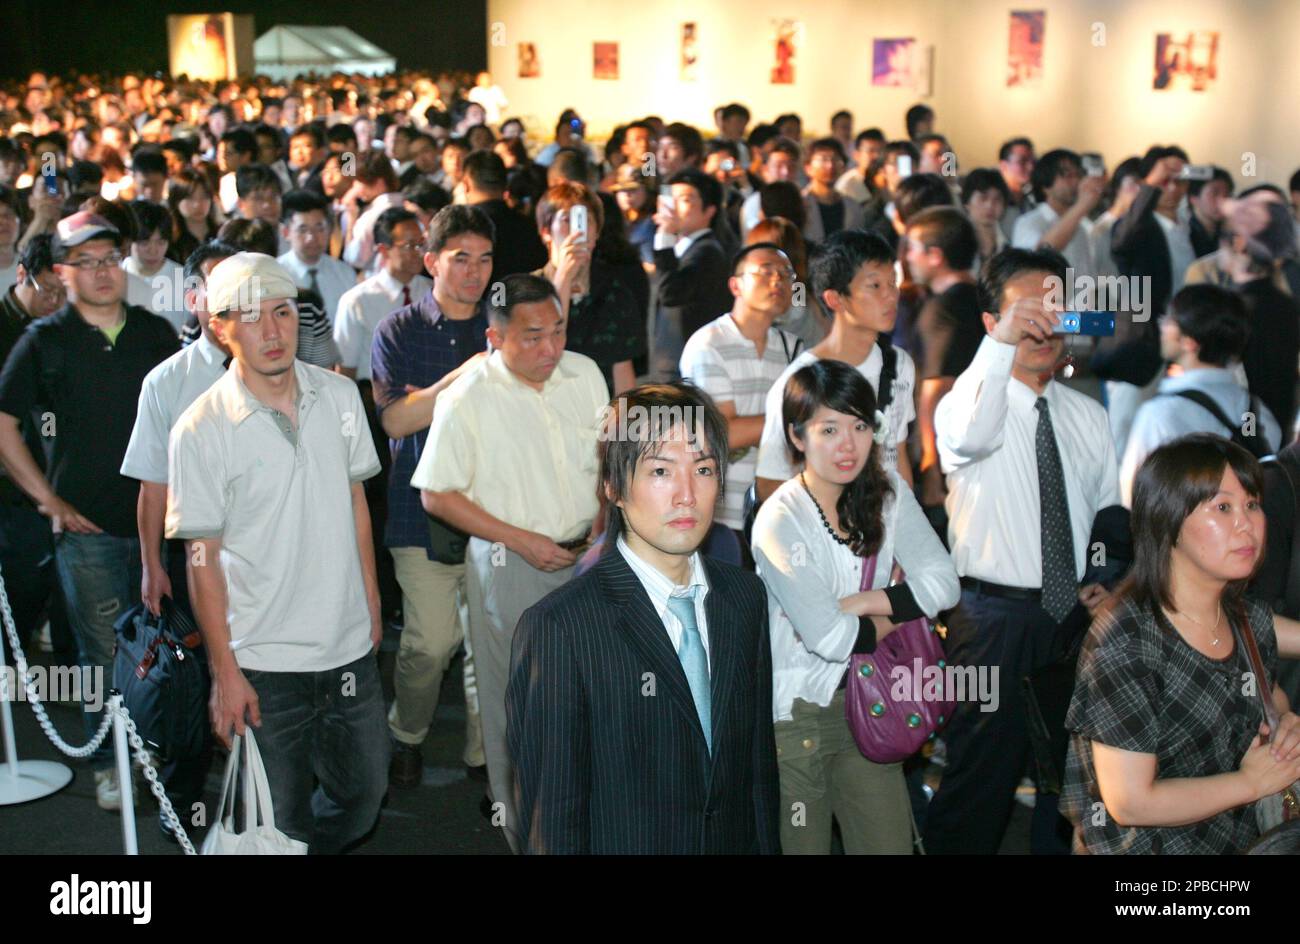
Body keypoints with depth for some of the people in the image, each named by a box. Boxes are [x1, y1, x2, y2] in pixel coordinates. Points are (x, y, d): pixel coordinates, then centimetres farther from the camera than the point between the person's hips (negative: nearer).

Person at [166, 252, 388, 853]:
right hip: (264, 661, -4)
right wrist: (225, 670, -9)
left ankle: (321, 848, 43)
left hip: (350, 645, 4)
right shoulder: (200, 430, -13)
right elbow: (202, 556, -9)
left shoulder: (340, 396, 1)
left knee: (364, 791, 16)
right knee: (282, 820, 8)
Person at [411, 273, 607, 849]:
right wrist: (523, 541, -14)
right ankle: (522, 824, 25)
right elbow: (436, 496, -10)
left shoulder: (585, 374, -1)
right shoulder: (466, 401, -15)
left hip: (584, 557, 4)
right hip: (509, 565, -4)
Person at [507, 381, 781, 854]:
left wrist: (767, 844, 3)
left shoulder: (744, 595, -2)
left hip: (737, 839, 6)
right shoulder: (555, 627, -23)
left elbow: (759, 758, 4)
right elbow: (550, 817, -19)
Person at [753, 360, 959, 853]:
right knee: (802, 845, 7)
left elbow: (943, 583, -10)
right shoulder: (780, 520, -18)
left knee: (892, 844, 7)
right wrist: (897, 615, -6)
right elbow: (829, 637, -23)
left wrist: (851, 604, -19)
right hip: (794, 714, -5)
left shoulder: (889, 492, -1)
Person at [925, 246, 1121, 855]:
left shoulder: (1088, 416, 10)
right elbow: (967, 438, -34)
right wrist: (1002, 343, -45)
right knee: (980, 782, 0)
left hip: (1077, 617, 6)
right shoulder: (968, 401, -8)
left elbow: (1110, 508, 19)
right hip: (996, 617, -5)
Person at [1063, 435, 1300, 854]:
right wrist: (1252, 782, -10)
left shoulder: (1252, 620, 3)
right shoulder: (1124, 641, -20)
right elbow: (1131, 802, -19)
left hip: (1240, 838, 8)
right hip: (1149, 843, -8)